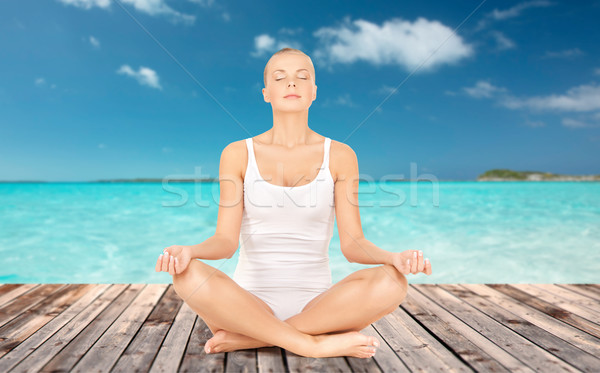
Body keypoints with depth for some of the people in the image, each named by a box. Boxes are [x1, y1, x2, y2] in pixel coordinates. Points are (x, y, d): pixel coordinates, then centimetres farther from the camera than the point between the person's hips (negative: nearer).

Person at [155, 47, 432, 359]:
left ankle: (247, 338, -18)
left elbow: (352, 243, -3)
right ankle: (317, 344, -20)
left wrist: (394, 257, -24)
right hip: (249, 303, 0)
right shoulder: (238, 154, 0)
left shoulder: (340, 156, 1)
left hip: (316, 304, 1)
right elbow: (225, 241, -5)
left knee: (391, 282, -27)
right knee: (189, 276, -30)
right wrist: (189, 251, -27)